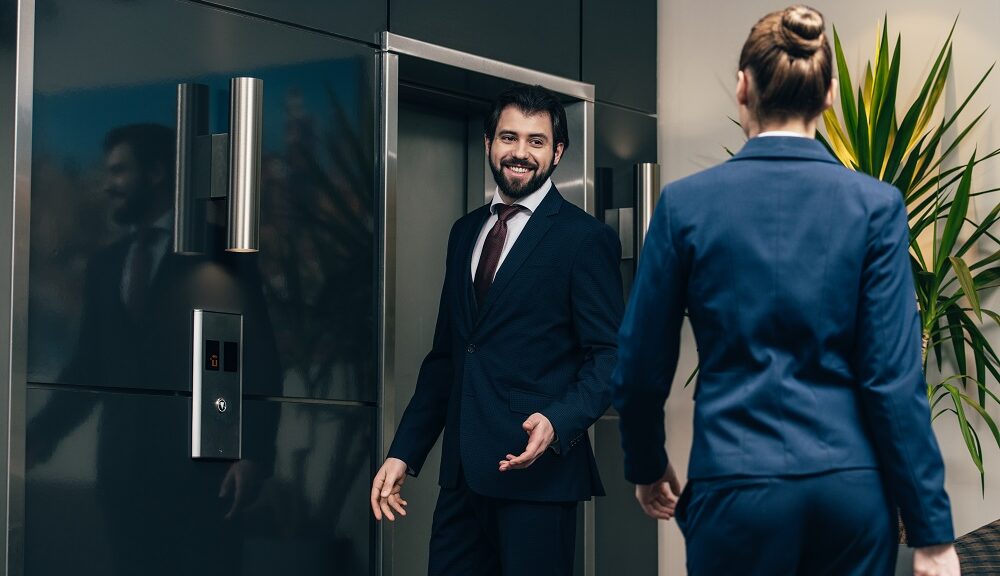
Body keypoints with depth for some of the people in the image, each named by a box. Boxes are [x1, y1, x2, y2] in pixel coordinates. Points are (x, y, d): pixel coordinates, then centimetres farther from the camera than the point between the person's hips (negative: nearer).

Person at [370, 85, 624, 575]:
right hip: (463, 469, 6)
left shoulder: (585, 238, -4)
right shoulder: (466, 232, 15)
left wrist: (558, 422, -25)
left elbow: (608, 355, -8)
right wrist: (404, 453, 11)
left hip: (536, 467, -6)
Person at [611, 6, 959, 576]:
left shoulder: (685, 203, -3)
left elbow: (642, 369, 2)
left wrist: (648, 466, 21)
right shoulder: (876, 204, -3)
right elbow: (895, 378, -7)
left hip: (739, 488, -1)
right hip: (853, 486, 1)